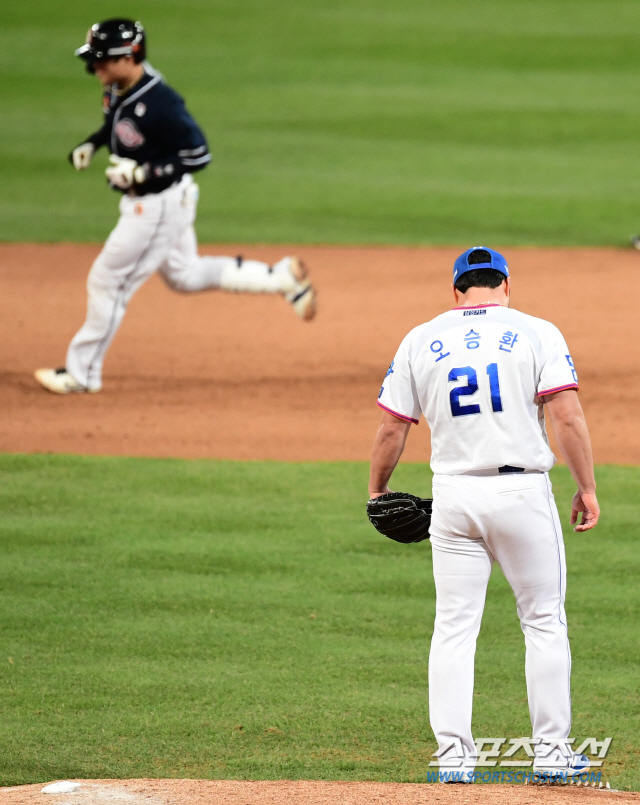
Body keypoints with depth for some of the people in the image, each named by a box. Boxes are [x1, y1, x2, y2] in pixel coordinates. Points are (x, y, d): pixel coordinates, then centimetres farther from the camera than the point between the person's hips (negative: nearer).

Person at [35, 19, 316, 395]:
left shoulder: (160, 103, -30)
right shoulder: (117, 89, -3)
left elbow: (199, 155, -24)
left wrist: (145, 173, -29)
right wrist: (91, 144, 3)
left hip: (160, 204, -10)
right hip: (143, 202, 10)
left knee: (108, 281, 0)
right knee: (185, 275, 23)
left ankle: (82, 374, 14)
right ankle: (283, 277, 27)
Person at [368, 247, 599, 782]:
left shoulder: (421, 341, 6)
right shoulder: (536, 334, -1)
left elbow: (391, 428, 6)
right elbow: (567, 417, -10)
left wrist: (378, 491, 19)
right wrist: (587, 488, -4)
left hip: (454, 497, 2)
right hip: (522, 492, -2)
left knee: (454, 627, 7)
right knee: (544, 621, 8)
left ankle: (454, 752, 2)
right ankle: (552, 750, 7)